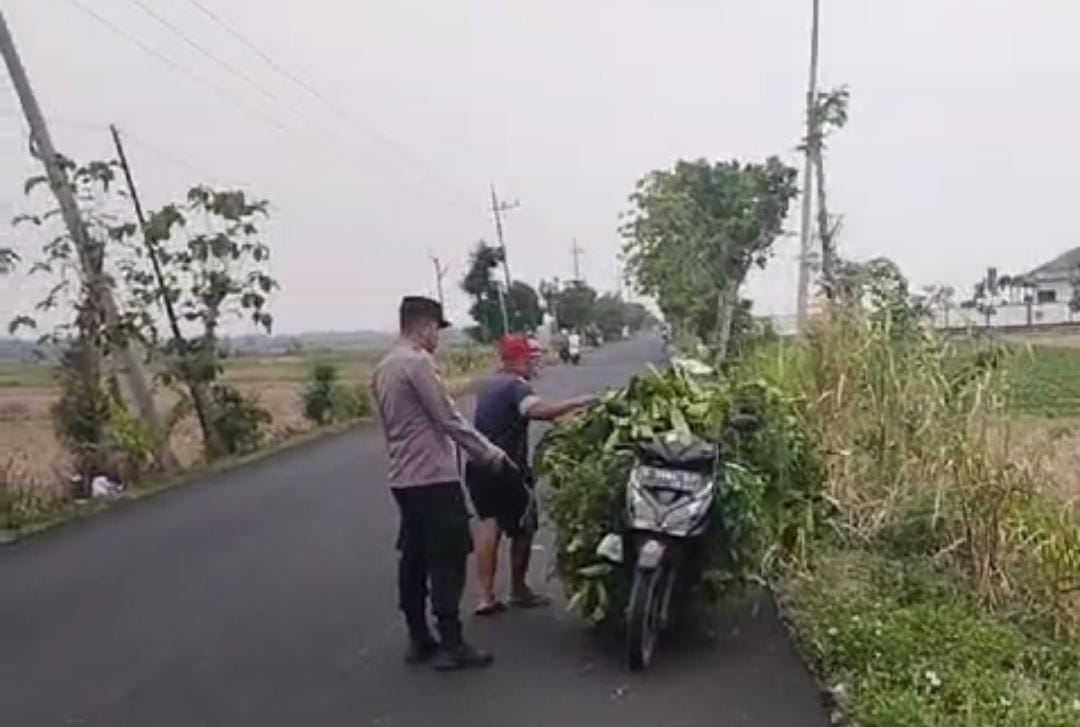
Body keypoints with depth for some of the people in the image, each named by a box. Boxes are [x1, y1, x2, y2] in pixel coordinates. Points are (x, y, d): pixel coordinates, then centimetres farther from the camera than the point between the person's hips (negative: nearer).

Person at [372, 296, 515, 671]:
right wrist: (492, 456, -8)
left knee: (414, 559, 12)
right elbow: (449, 420, -16)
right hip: (434, 478, -9)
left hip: (404, 478, 9)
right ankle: (450, 644, 1)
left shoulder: (384, 368, 14)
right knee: (447, 560, -3)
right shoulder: (417, 362, -14)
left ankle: (419, 639, 20)